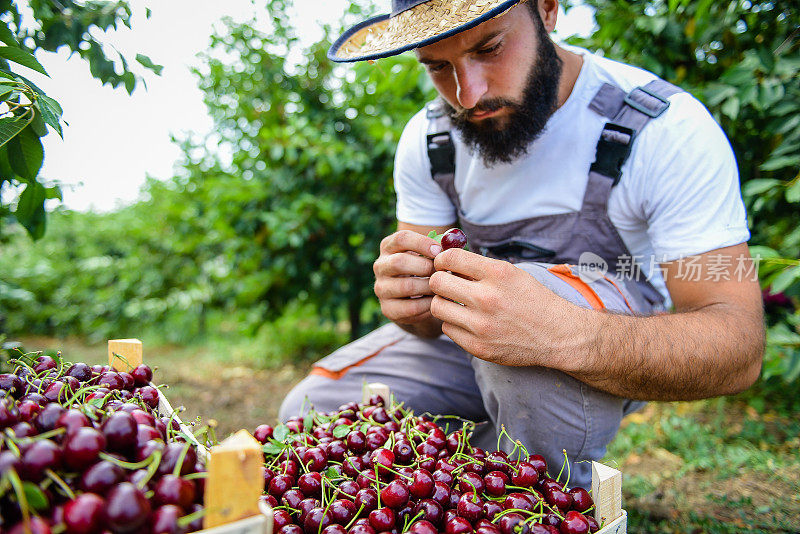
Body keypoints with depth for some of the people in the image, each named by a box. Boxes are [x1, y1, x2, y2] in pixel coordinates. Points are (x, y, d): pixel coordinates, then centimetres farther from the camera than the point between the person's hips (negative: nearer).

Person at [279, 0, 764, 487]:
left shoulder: (668, 129, -23)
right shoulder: (427, 139, -8)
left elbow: (739, 347, -28)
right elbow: (428, 317, -5)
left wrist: (565, 335, -47)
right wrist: (413, 306, -31)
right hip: (484, 334, 4)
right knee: (311, 408, -10)